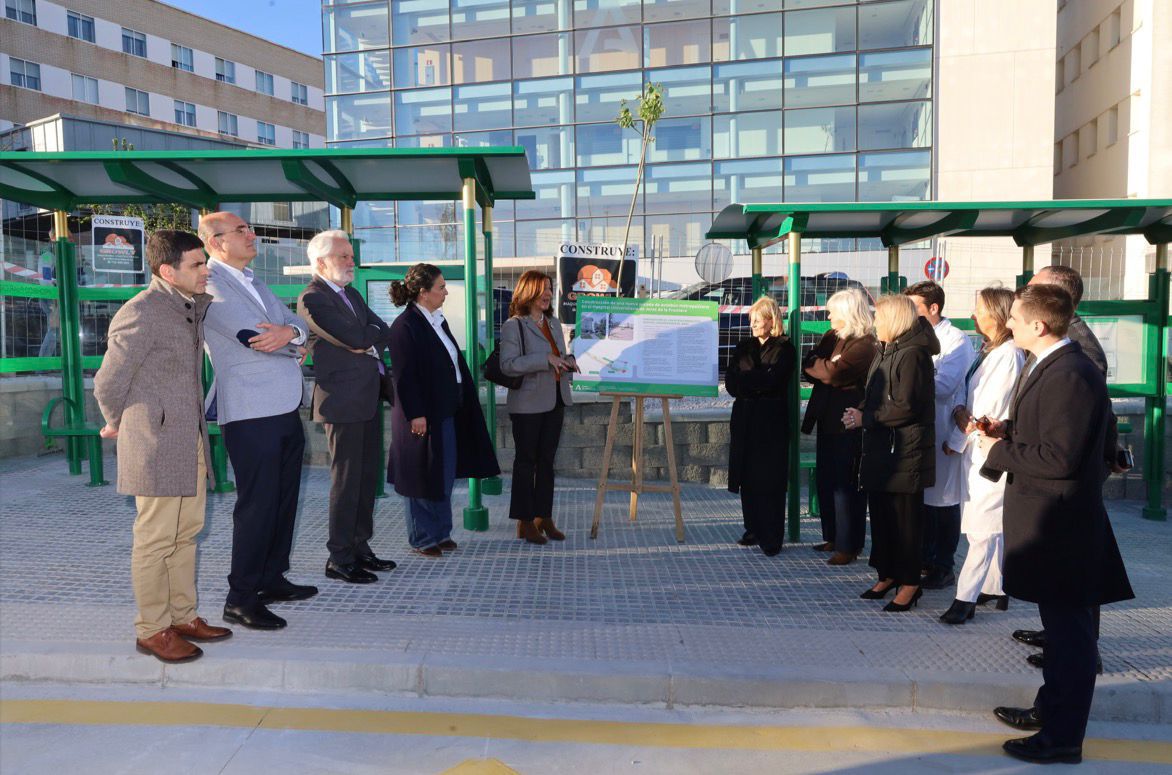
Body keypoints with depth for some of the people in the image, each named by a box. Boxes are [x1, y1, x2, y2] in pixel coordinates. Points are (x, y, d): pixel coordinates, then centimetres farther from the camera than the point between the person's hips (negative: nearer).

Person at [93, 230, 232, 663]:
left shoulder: (193, 307, 8)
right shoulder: (140, 314, -16)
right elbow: (108, 383, -10)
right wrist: (116, 426, 6)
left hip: (191, 445, 8)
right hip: (157, 447, -8)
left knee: (185, 534, 15)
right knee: (155, 541, 2)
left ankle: (182, 617, 27)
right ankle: (151, 631, 15)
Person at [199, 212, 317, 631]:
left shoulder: (253, 281, 19)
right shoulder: (211, 285, -10)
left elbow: (296, 322, 11)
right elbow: (254, 335, -20)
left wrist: (288, 332, -14)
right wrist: (295, 347, 0)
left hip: (286, 408, 9)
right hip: (251, 414, -9)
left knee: (284, 499, 15)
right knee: (257, 504, -4)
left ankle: (272, 579, 29)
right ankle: (240, 598, 8)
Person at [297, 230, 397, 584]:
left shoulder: (350, 293, 18)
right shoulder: (312, 299, -11)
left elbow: (383, 331, 9)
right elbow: (355, 338, -20)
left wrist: (368, 342, -11)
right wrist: (372, 334, 0)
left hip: (368, 398, 9)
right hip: (343, 400, -9)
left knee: (368, 476, 13)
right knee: (346, 480, -2)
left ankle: (360, 548, 24)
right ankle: (339, 559, 8)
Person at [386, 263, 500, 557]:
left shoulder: (438, 320, 12)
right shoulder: (405, 326, -15)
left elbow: (454, 361, 18)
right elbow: (404, 375, -19)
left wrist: (463, 401, 16)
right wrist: (415, 414, -21)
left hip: (447, 411, 9)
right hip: (423, 415, -9)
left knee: (445, 475, 15)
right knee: (424, 477, 2)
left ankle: (440, 532, 27)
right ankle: (422, 539, 15)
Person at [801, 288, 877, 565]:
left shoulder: (864, 344, -13)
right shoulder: (831, 337, 13)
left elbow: (833, 372, -23)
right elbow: (808, 364, 4)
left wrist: (815, 364, -6)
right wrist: (821, 366, -15)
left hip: (848, 424, -8)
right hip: (828, 420, 9)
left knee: (845, 485, -2)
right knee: (826, 481, 14)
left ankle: (848, 546, 7)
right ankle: (833, 537, 27)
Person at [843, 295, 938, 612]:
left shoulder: (912, 354, -15)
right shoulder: (885, 351, 14)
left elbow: (905, 407, -20)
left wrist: (865, 418, -12)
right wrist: (859, 412, -3)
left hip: (904, 451, -9)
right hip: (880, 448, 9)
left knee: (904, 518, 1)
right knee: (880, 512, 14)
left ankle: (909, 582, 13)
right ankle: (888, 574, 27)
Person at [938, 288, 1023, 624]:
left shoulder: (1008, 355, -14)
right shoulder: (987, 352, 13)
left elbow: (990, 408, -17)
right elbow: (968, 397, 15)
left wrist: (957, 439, -8)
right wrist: (961, 412, -7)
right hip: (974, 447, 9)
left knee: (983, 527, -7)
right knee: (990, 525, 15)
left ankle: (965, 598, -7)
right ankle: (994, 588, 25)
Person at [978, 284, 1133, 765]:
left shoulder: (1070, 376, -22)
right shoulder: (1046, 365, 10)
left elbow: (1059, 457, -27)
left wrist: (999, 450, -15)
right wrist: (1005, 430, 4)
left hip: (1059, 524, -10)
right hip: (1047, 518, 10)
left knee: (1068, 630, 2)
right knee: (1059, 624, 21)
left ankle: (1063, 738, 14)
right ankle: (1050, 709, 37)